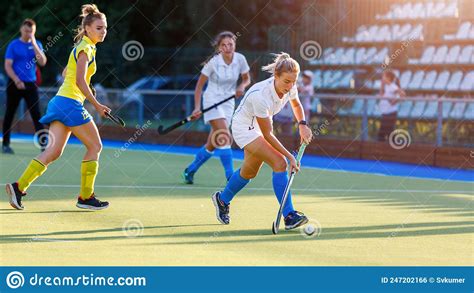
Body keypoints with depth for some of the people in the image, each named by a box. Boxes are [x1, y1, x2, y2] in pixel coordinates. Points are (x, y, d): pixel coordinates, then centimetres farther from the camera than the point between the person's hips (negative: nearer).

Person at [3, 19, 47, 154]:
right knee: (9, 114, 7)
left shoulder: (37, 45, 7)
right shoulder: (13, 45, -1)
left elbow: (42, 62, -7)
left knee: (36, 114, -8)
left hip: (31, 85, 1)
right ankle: (5, 144, 16)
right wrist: (17, 80, -20)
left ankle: (43, 143, -12)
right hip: (15, 85, -1)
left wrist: (34, 44, -13)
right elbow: (8, 66, -6)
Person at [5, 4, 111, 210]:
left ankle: (19, 186, -11)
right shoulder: (86, 49, -10)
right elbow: (80, 81, -19)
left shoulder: (82, 47, 19)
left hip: (60, 101, 9)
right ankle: (85, 197, 4)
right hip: (71, 102, -9)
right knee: (95, 147, 2)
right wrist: (96, 105, -19)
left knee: (53, 151, 0)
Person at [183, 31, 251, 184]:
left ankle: (189, 171, 26)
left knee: (212, 144, 8)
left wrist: (242, 86, -13)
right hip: (212, 100, -5)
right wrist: (197, 107, -17)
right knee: (225, 138, -22)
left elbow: (246, 78, 11)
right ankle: (231, 176, -20)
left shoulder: (240, 59, -4)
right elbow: (199, 85, -8)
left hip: (228, 102, 5)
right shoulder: (213, 62, -14)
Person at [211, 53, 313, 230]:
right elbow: (267, 135, -28)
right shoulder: (261, 95, -37)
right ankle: (289, 216, -23)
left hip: (256, 127, 8)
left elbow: (296, 105, 10)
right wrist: (290, 156, -28)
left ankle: (222, 200, 49)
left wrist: (302, 124, -7)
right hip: (244, 127, -8)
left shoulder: (290, 87, -17)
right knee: (280, 163, -23)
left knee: (249, 172, 24)